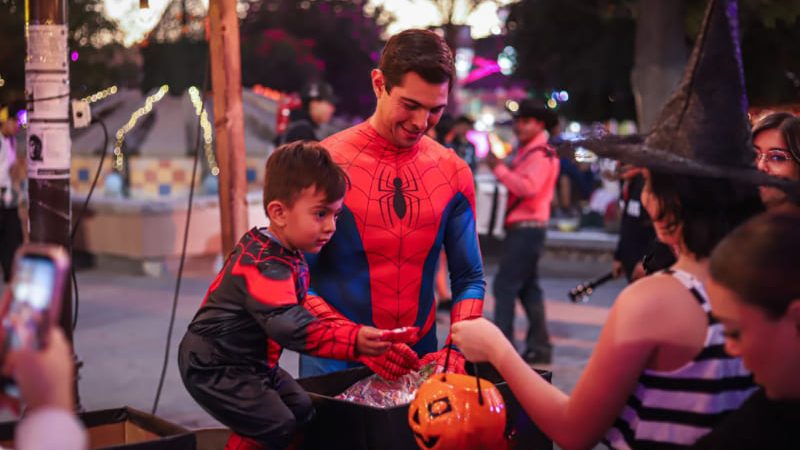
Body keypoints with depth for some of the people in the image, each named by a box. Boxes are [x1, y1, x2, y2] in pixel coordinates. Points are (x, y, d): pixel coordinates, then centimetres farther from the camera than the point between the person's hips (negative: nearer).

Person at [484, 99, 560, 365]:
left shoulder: (541, 154, -13)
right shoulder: (527, 151, 18)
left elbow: (528, 187, -26)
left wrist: (498, 168, -23)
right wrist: (499, 166, 2)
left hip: (527, 229, -10)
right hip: (522, 227, 10)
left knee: (505, 285, -11)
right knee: (527, 287, 12)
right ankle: (539, 348, 18)